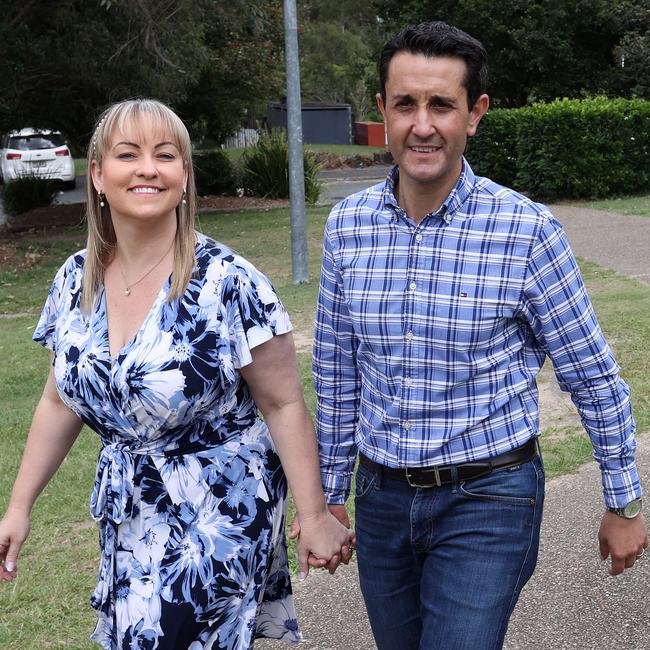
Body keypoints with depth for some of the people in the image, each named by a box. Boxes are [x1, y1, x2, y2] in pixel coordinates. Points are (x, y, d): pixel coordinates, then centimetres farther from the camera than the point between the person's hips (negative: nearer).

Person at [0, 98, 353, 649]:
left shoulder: (229, 283, -17)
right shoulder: (77, 280, 0)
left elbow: (284, 404, -13)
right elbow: (61, 400, 10)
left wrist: (314, 515, -11)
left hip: (218, 516, -5)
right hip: (127, 516, 6)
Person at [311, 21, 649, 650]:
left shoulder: (527, 230, -14)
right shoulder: (347, 225, -3)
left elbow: (593, 377, -4)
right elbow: (336, 373, 7)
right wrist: (331, 495, 11)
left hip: (488, 502, -4)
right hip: (382, 497, 4)